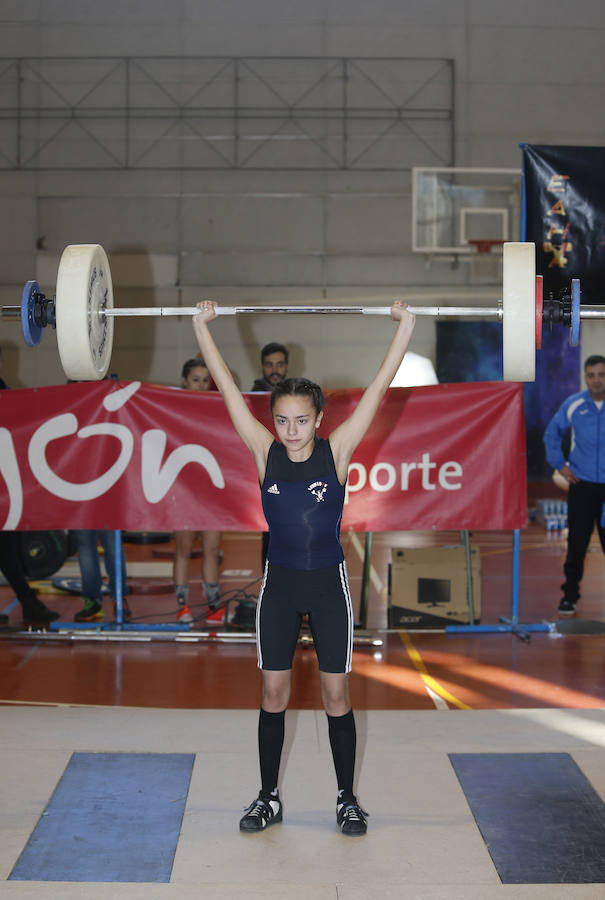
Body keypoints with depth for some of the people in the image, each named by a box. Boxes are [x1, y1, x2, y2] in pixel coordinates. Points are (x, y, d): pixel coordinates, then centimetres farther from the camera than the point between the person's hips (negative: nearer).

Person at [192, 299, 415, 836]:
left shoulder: (336, 452, -9)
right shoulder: (265, 453, -5)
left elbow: (378, 389, -10)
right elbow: (228, 389, -4)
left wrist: (405, 327, -13)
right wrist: (202, 327, -4)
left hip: (328, 584, -1)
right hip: (279, 584, 2)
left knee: (336, 695, 5)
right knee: (273, 693, 8)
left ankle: (347, 800, 19)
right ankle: (269, 798, 20)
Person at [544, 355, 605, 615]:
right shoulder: (573, 405, 1)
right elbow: (552, 433, 16)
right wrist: (560, 465, 8)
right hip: (582, 484, 1)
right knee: (576, 542, 1)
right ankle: (569, 595, 12)